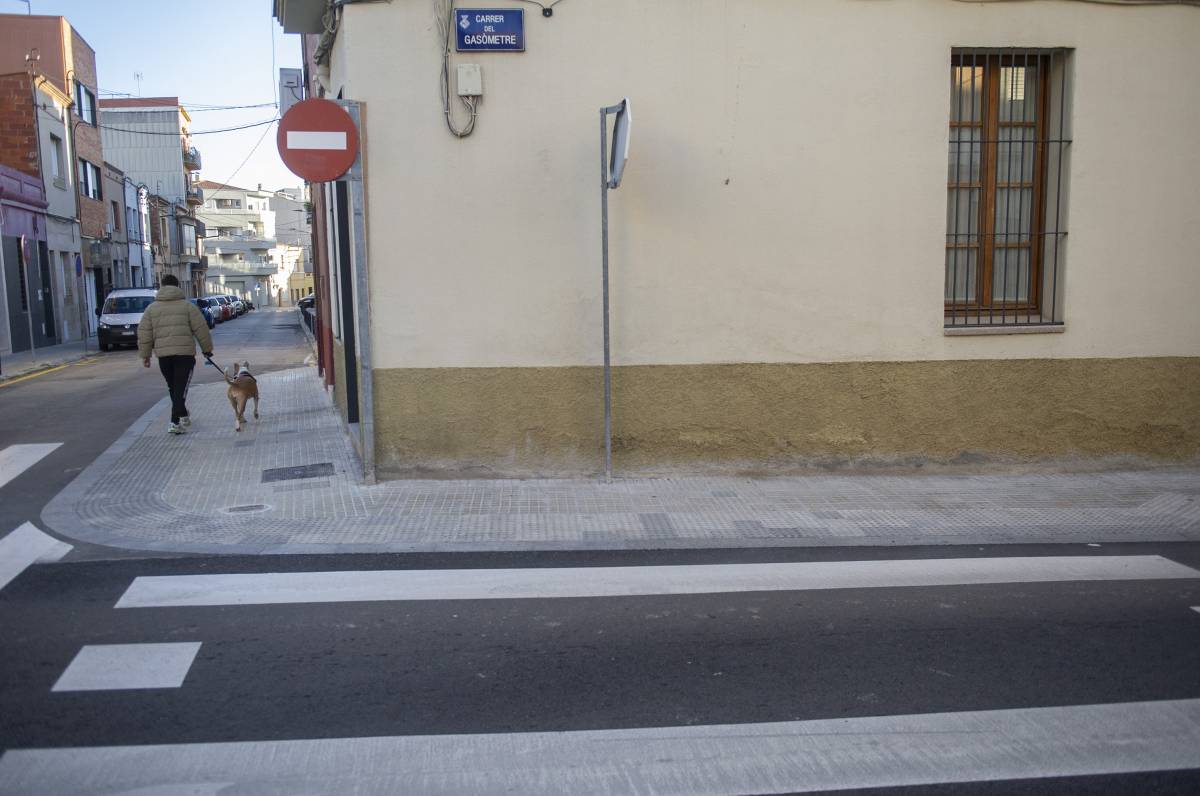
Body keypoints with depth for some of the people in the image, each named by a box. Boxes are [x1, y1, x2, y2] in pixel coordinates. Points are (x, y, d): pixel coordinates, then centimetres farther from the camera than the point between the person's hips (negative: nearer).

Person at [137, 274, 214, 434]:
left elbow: (144, 334, 8)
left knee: (173, 388, 19)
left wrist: (145, 354, 14)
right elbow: (201, 329, 2)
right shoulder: (187, 306, 3)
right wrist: (207, 348, 12)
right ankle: (175, 422, -14)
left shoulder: (152, 308, 10)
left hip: (163, 355, 3)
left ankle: (182, 416, 31)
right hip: (185, 353, -3)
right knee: (180, 388, -3)